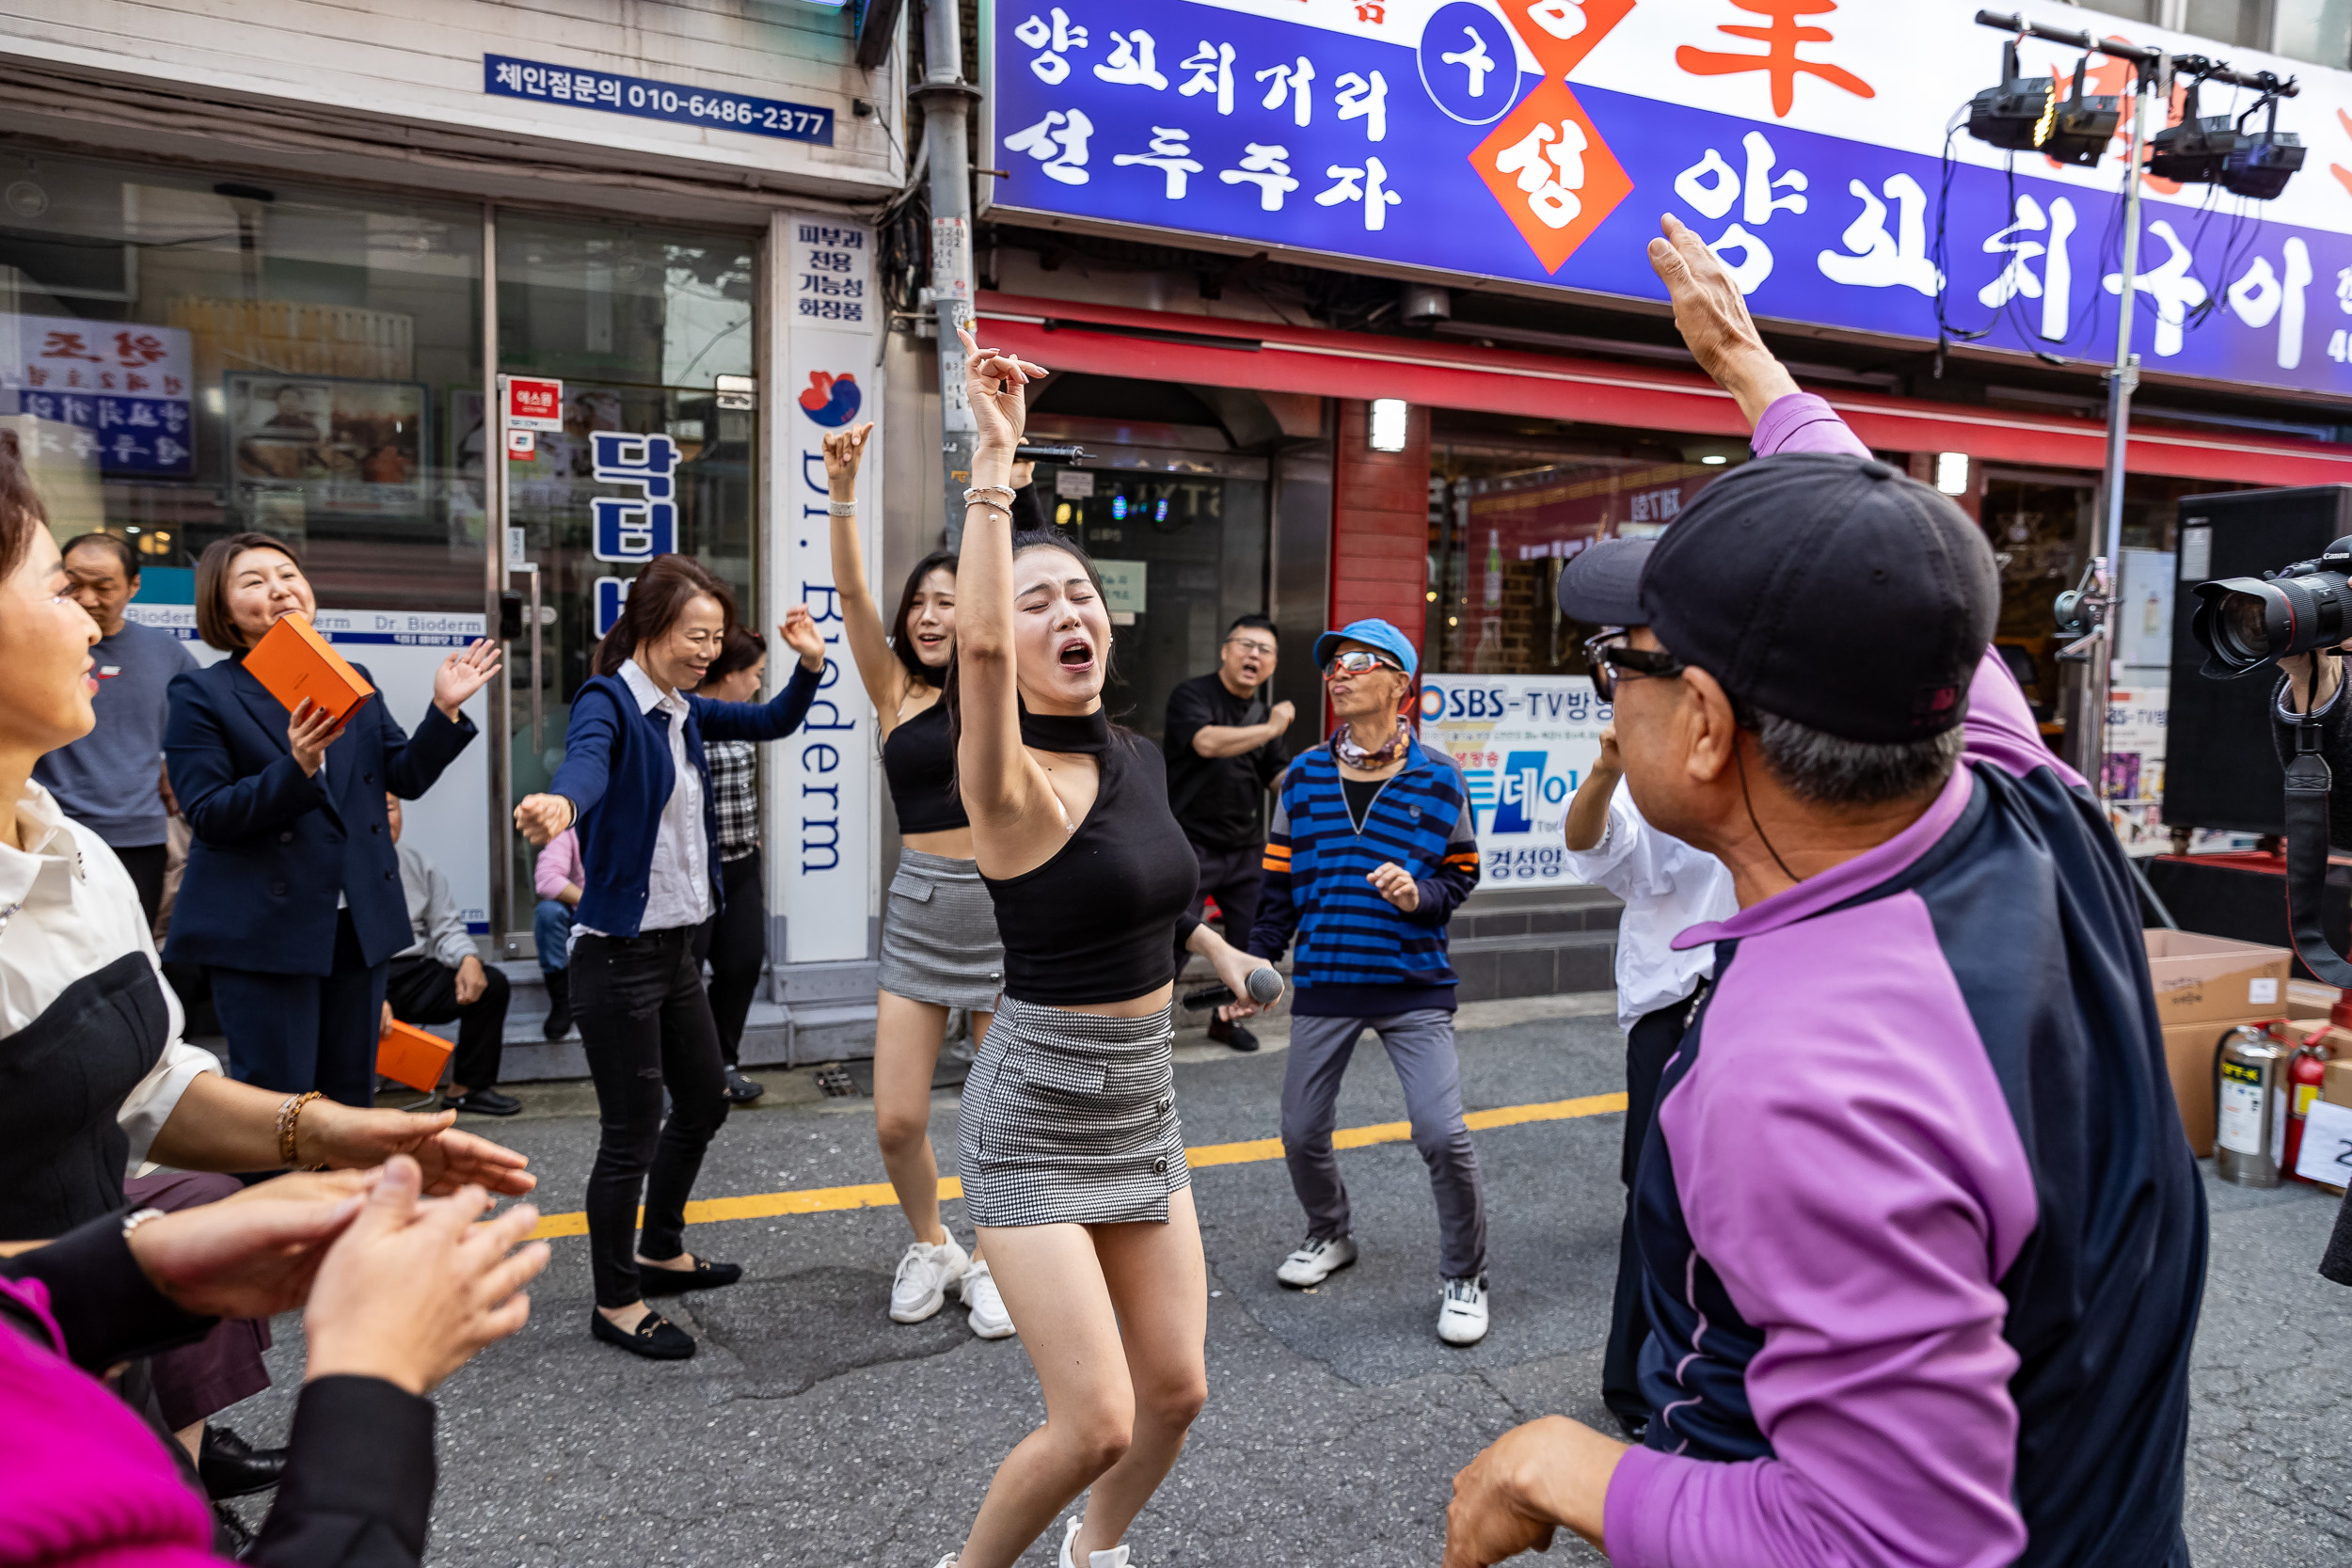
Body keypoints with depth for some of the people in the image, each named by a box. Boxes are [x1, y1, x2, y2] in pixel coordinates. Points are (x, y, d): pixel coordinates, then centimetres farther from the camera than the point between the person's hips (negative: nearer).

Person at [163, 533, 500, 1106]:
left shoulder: (352, 680, 11)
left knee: (351, 1096, 15)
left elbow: (407, 777, 7)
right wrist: (296, 766, -26)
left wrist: (444, 710, -8)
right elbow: (208, 816, -11)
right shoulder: (201, 693, -4)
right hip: (264, 930, -5)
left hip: (357, 924, 5)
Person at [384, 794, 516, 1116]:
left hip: (414, 975, 5)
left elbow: (446, 927, 10)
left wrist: (469, 959, -14)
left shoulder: (417, 862, 11)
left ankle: (467, 1089, 0)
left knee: (492, 984, -13)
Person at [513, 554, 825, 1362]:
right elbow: (587, 759, -38)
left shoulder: (685, 711, 8)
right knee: (632, 1132, 1)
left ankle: (661, 1253, 41)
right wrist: (561, 804, -61)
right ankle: (616, 1301, 19)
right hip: (619, 952, -9)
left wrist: (810, 665, -3)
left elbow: (772, 723, 17)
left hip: (679, 946, 9)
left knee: (704, 1100, 21)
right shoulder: (608, 702, -16)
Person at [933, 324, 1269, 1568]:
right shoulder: (1015, 787, -19)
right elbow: (973, 643, -39)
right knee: (1097, 1421, -8)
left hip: (1143, 1100, 7)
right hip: (1034, 1116, -7)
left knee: (1175, 1390, 13)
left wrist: (1219, 951, 31)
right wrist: (994, 454, -37)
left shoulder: (1138, 759, 3)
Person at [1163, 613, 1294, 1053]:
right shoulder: (1191, 695, -7)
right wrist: (1270, 729, -19)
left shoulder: (1264, 714, 13)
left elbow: (1282, 779, 14)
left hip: (1245, 848, 6)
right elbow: (1207, 742, -26)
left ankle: (1226, 1018, 29)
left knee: (1252, 941, 9)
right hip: (1191, 844, -6)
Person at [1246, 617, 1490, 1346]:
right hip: (1324, 983, 3)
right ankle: (1329, 1234, 39)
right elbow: (1279, 882, 9)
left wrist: (1421, 894, -16)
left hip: (1414, 985, -3)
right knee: (1302, 1131, 9)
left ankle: (1463, 1277, 13)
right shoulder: (1303, 778, 5)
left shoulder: (1436, 779, -2)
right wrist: (1260, 960, 3)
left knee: (1443, 1135, -10)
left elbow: (1461, 875, 5)